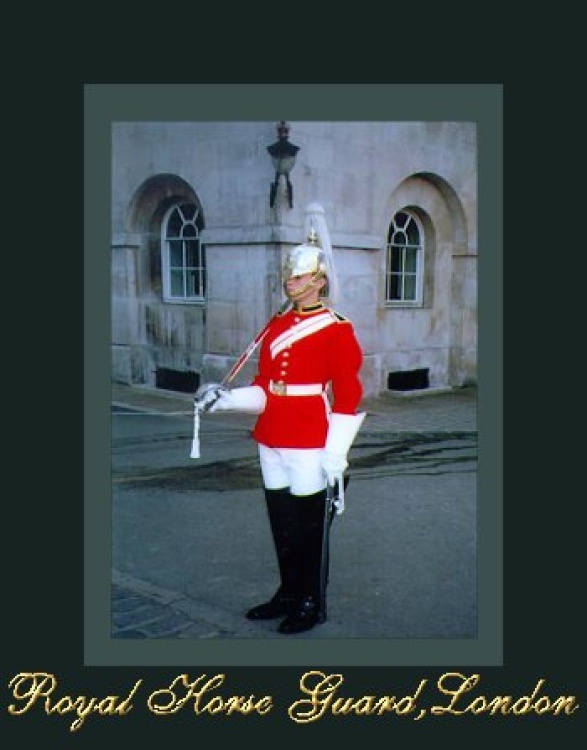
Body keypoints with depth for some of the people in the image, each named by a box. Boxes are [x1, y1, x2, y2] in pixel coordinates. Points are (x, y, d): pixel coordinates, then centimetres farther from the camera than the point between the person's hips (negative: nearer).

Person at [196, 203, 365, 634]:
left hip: (311, 448, -6)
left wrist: (335, 456, -16)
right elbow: (263, 388, 13)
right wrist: (226, 400, -4)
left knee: (310, 528, 5)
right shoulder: (276, 326, 11)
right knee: (282, 525, 15)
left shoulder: (337, 330, -8)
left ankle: (313, 605, 22)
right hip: (271, 444, 6)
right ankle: (289, 594, 32)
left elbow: (348, 400, -12)